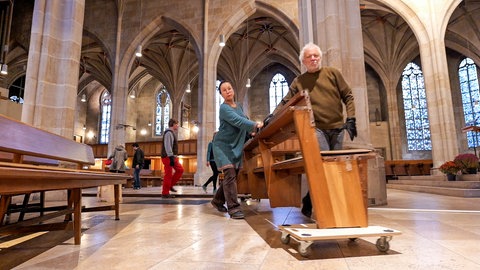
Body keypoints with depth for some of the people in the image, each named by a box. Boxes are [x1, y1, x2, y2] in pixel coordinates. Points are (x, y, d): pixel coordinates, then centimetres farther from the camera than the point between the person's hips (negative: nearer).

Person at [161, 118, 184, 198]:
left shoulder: (172, 133, 21)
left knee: (180, 169, 9)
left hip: (172, 157, 10)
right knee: (168, 174, -6)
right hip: (168, 157, -10)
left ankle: (170, 185, 15)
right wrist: (171, 157, -26)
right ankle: (165, 193, 1)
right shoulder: (169, 133, -12)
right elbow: (167, 146, -22)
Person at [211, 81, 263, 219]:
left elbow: (243, 121, 17)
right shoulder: (224, 108, -15)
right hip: (223, 145, -8)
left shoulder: (239, 106, 10)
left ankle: (218, 200, 28)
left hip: (236, 146, 8)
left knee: (232, 176, 10)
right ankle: (233, 208, -14)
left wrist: (250, 131, -2)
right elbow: (238, 121, -30)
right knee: (230, 174, -18)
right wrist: (255, 125, -41)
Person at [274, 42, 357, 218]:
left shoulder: (333, 73, 9)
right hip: (316, 128, -3)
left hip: (337, 128, 3)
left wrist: (351, 118, -3)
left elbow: (348, 96, 8)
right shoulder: (299, 81, 8)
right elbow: (285, 102, 8)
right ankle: (309, 202, -2)